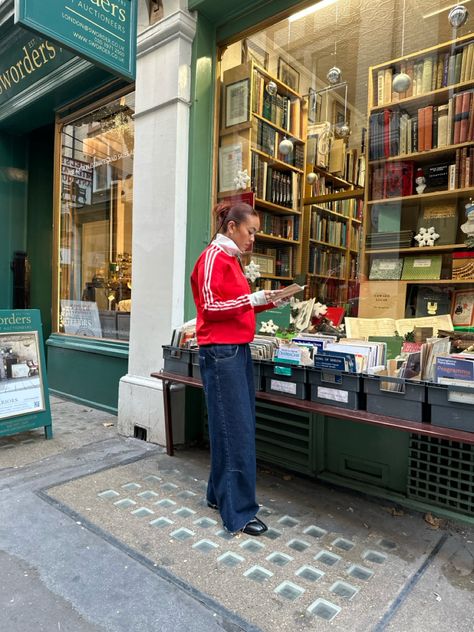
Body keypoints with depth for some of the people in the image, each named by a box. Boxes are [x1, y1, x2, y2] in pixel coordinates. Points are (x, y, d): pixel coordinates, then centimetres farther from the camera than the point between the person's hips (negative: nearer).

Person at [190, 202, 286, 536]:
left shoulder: (232, 259, 18)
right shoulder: (213, 257, -9)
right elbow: (210, 308, -15)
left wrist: (265, 302, 10)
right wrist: (251, 298, -19)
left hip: (239, 351, 9)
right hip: (221, 353, -9)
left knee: (240, 426, 13)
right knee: (235, 431, -4)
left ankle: (220, 493, 29)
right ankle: (238, 512, 9)